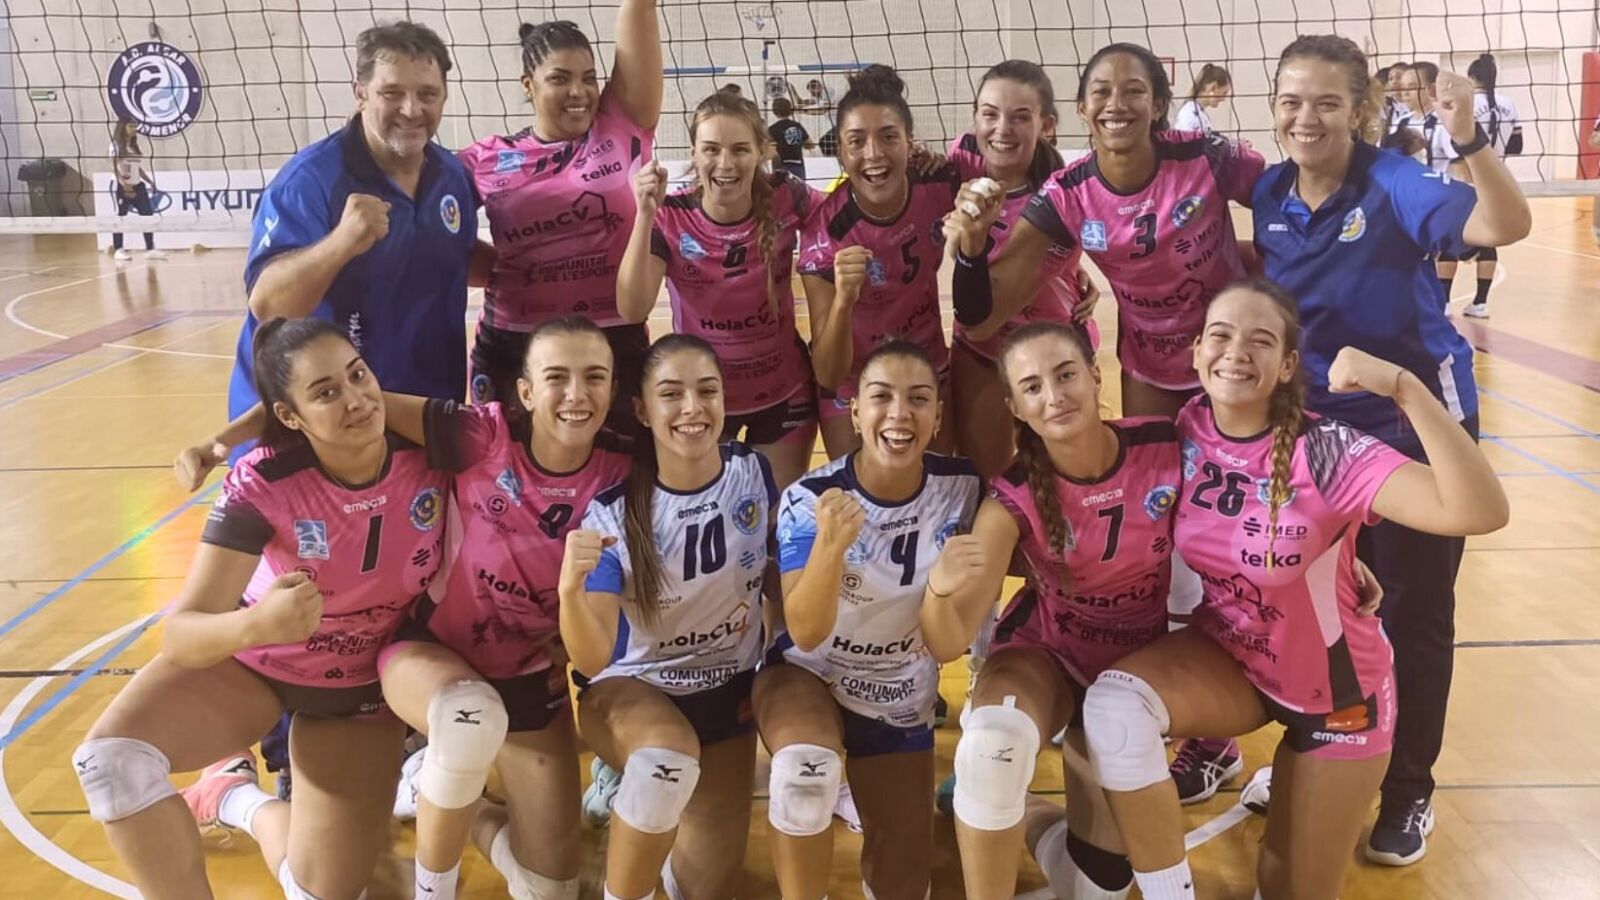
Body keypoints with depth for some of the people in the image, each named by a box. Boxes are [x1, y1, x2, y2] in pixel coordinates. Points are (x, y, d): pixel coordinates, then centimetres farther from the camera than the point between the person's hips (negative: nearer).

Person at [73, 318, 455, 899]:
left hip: (359, 685, 2)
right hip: (250, 659, -1)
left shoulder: (431, 454, -23)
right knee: (109, 759, -29)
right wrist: (256, 622, -50)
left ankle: (240, 802, 25)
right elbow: (181, 634, -31)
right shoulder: (263, 485, -27)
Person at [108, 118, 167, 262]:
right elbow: (114, 169, -14)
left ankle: (150, 249, -1)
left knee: (148, 215, -1)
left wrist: (150, 182, 6)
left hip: (137, 185, 7)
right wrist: (125, 185, -25)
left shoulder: (135, 148, 16)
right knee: (120, 217, -2)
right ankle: (118, 250, 3)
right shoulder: (116, 146, -5)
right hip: (123, 187, -7)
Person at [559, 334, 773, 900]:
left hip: (727, 690, 3)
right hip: (631, 686, -3)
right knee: (669, 755, -39)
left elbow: (780, 568, 6)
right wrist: (571, 589, -46)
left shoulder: (757, 474, -15)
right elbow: (593, 661, -27)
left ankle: (671, 836, 37)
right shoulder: (613, 512, -22)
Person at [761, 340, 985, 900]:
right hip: (807, 675, -3)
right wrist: (830, 543, -48)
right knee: (806, 764, -37)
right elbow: (807, 632, -30)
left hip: (900, 699, 3)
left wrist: (941, 589, -41)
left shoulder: (959, 490, -17)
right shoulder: (809, 498, -22)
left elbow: (945, 648, -17)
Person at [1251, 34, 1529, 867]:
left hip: (1416, 422, -4)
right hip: (1320, 425, 5)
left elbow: (1506, 227, -35)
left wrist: (1469, 140, -49)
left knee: (1412, 615, 7)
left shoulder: (1394, 185, -20)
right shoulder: (1271, 195, -5)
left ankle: (1407, 794, 25)